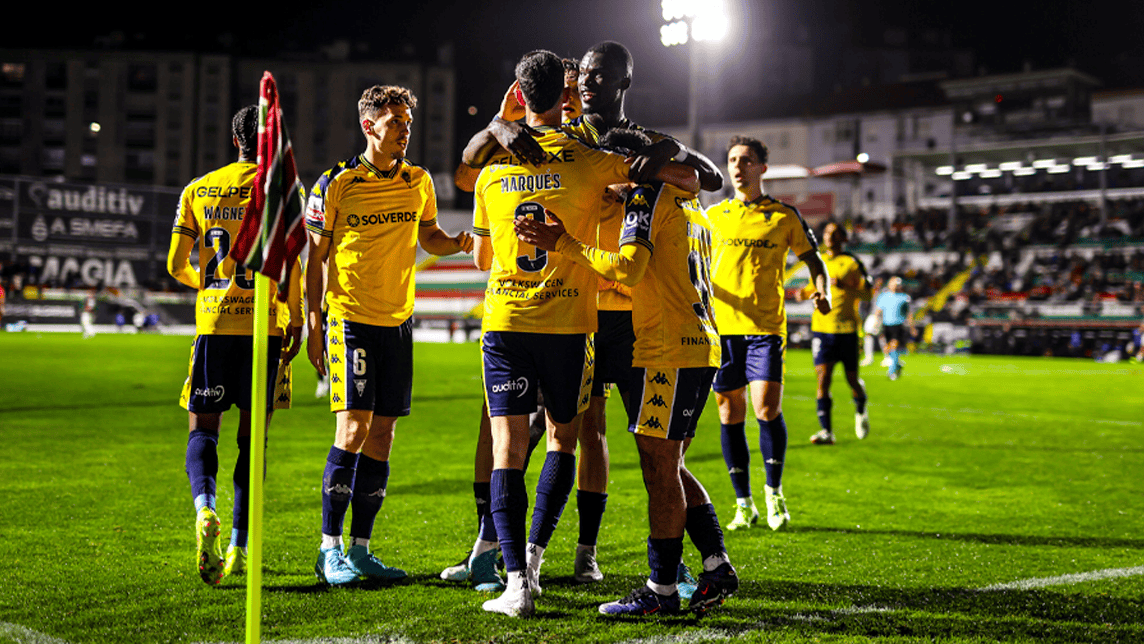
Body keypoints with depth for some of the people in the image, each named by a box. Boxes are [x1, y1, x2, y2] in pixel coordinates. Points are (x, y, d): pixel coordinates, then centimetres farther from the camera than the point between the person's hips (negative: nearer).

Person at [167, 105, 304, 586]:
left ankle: (204, 507, -22)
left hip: (213, 324, 1)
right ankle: (238, 547, 8)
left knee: (203, 429, 7)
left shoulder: (199, 189, 10)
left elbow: (176, 265, 9)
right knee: (253, 437, 7)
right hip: (266, 325, -1)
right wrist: (295, 319, -1)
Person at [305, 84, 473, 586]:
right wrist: (314, 325, -4)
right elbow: (317, 257, 1)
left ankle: (360, 549, 13)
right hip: (350, 317, -5)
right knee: (353, 429, -11)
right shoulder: (337, 183, -4)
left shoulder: (418, 182, 8)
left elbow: (430, 238, 20)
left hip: (398, 321, 5)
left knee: (382, 435, 5)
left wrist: (463, 241, -2)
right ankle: (330, 549, -2)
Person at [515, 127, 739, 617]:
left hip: (669, 352, -10)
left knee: (660, 468, -5)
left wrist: (565, 244, -16)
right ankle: (717, 568, 14)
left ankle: (662, 589, 0)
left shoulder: (648, 196, -7)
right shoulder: (688, 205, 22)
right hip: (700, 348, 10)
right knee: (669, 467, 14)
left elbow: (627, 268, -20)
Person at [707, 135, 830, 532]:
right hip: (722, 325, 2)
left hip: (766, 326, -2)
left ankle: (774, 491, 8)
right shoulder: (713, 215, 12)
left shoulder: (784, 216, 6)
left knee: (767, 408, -13)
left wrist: (822, 292, -7)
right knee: (731, 413, 3)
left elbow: (813, 260, 12)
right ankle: (744, 504, 14)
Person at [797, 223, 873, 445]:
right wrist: (804, 292, 6)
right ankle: (826, 432, -12)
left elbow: (867, 293, -6)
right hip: (821, 328, 3)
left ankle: (860, 411, 40)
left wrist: (844, 286, -22)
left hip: (847, 329, -3)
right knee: (822, 379, -11)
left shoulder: (852, 263, -2)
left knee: (852, 380, 6)